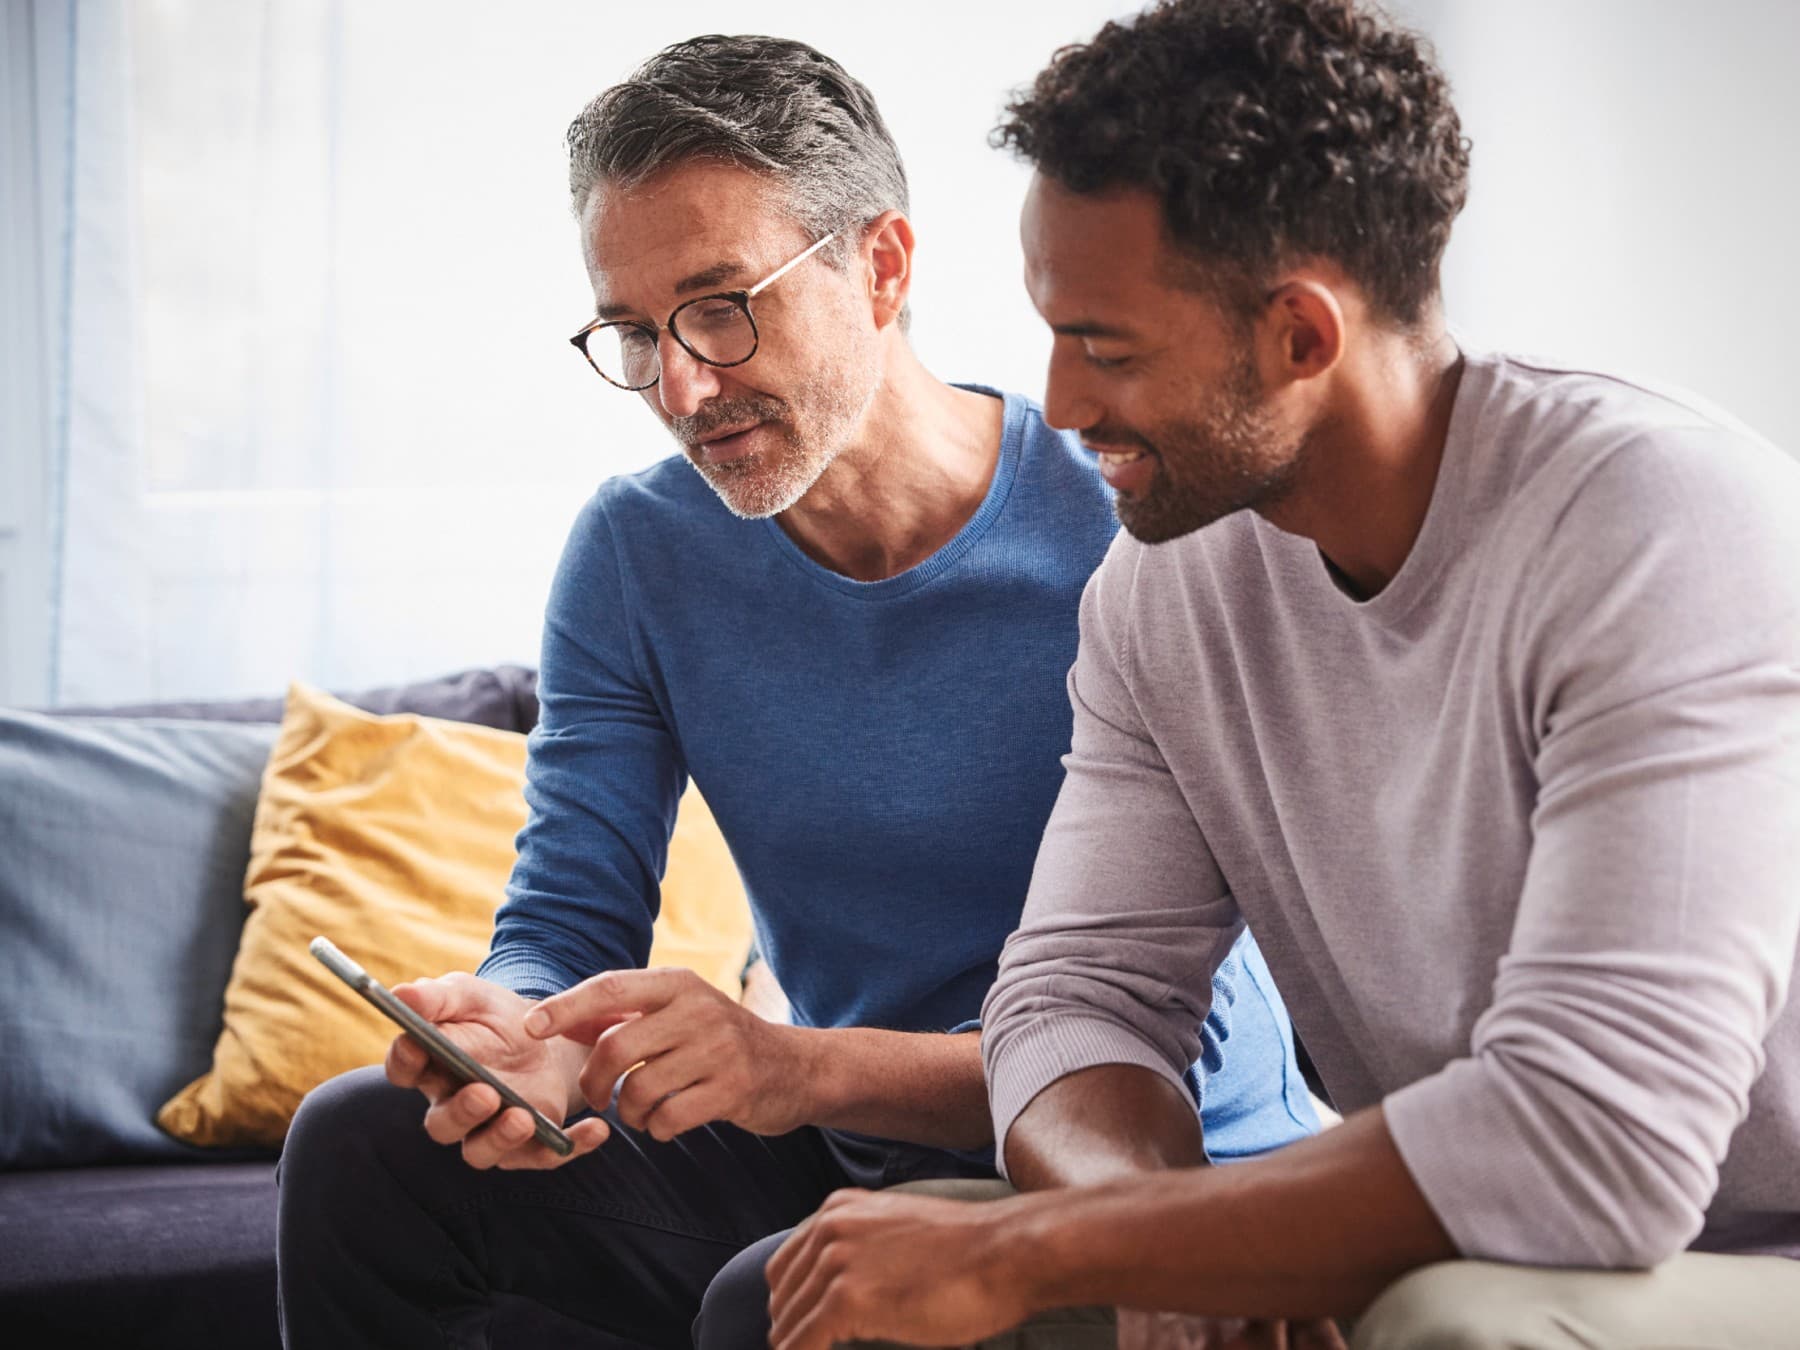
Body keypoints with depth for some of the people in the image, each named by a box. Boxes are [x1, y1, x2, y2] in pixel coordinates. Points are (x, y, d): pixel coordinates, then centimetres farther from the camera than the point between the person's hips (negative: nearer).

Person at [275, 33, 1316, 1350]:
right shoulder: (638, 551, -1)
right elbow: (568, 921, -2)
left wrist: (801, 1067, -36)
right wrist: (525, 1037, -27)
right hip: (836, 1158, 6)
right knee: (362, 1143, -7)